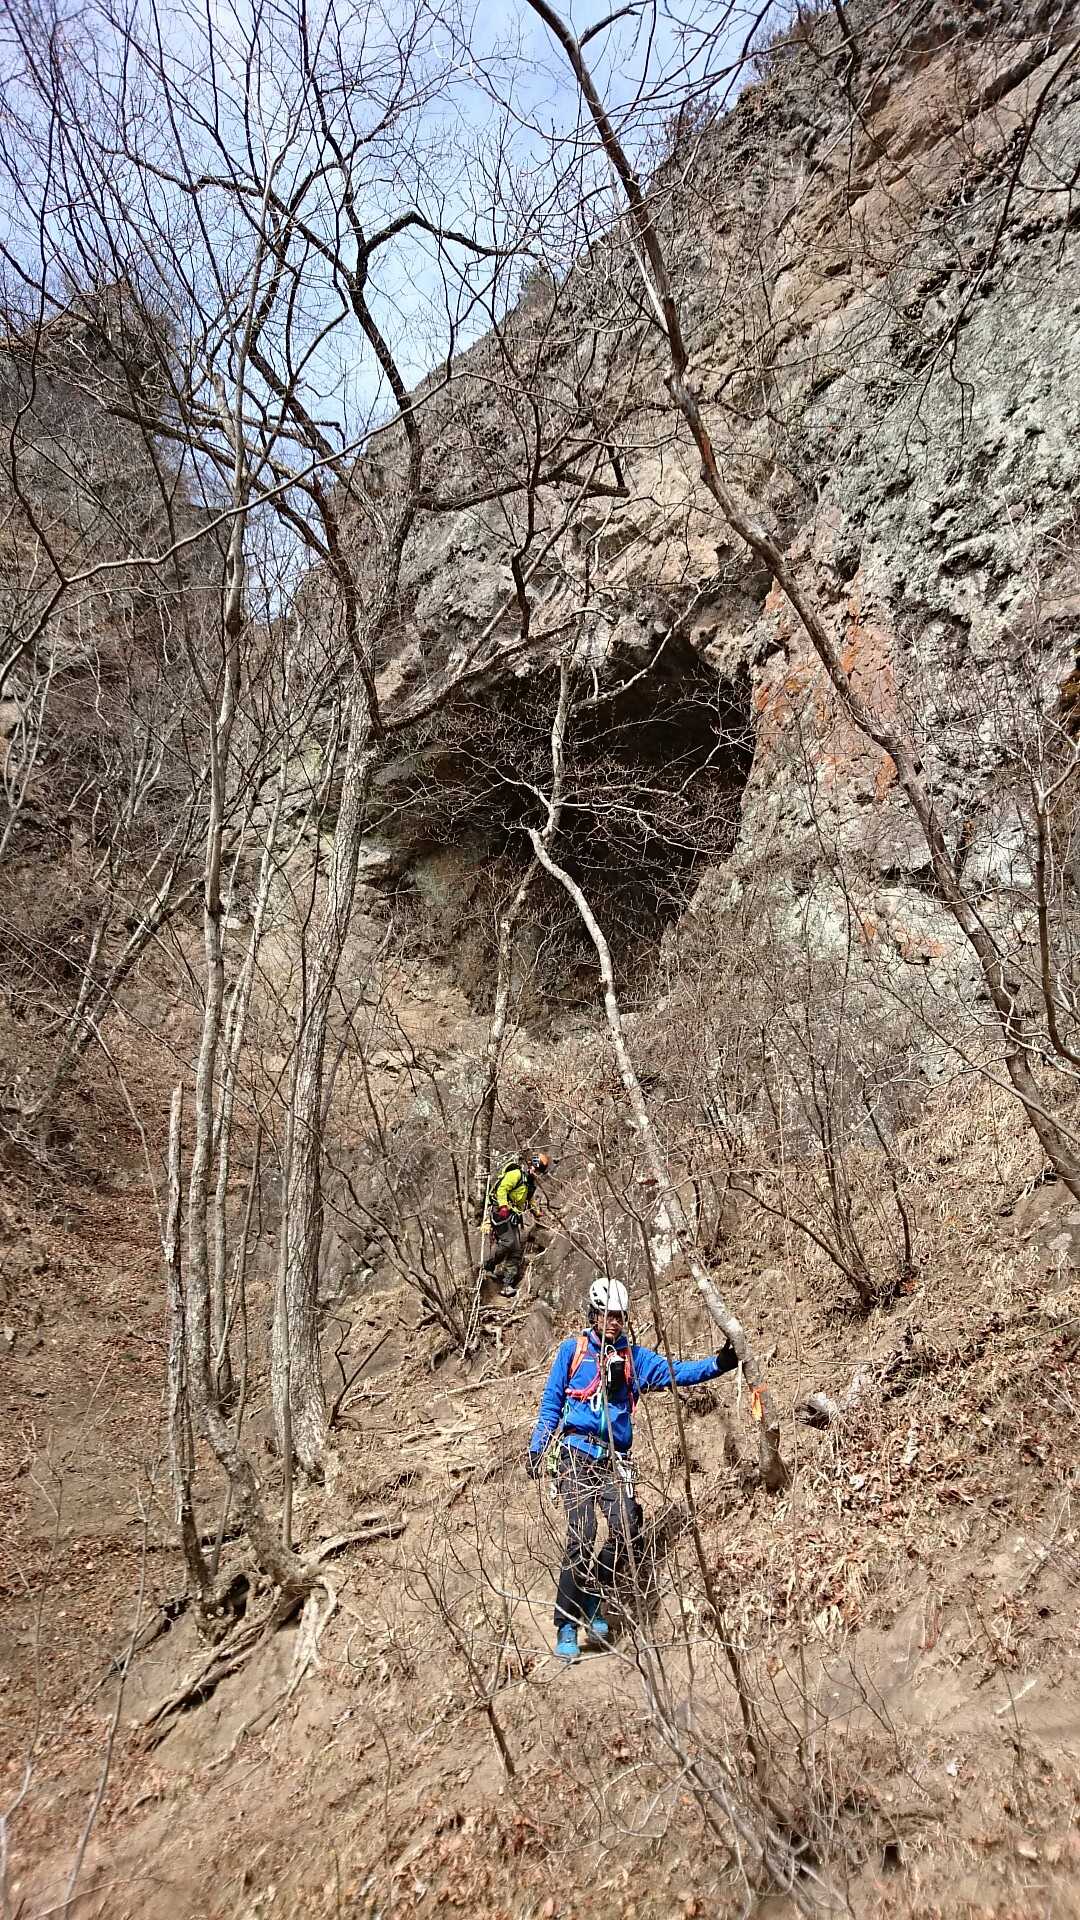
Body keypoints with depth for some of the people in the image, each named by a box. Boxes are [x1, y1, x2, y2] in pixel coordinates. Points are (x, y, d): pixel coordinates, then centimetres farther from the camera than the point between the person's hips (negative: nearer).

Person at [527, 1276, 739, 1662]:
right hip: (576, 1454, -3)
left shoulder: (634, 1356, 7)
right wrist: (537, 1448, 2)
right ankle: (566, 1625, 3)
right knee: (582, 1537, -13)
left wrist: (718, 1364, -18)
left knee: (628, 1534, -11)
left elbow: (674, 1371, -4)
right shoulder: (573, 1349, 2)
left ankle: (592, 1601, 15)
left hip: (615, 1460, 3)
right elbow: (551, 1401, 7)